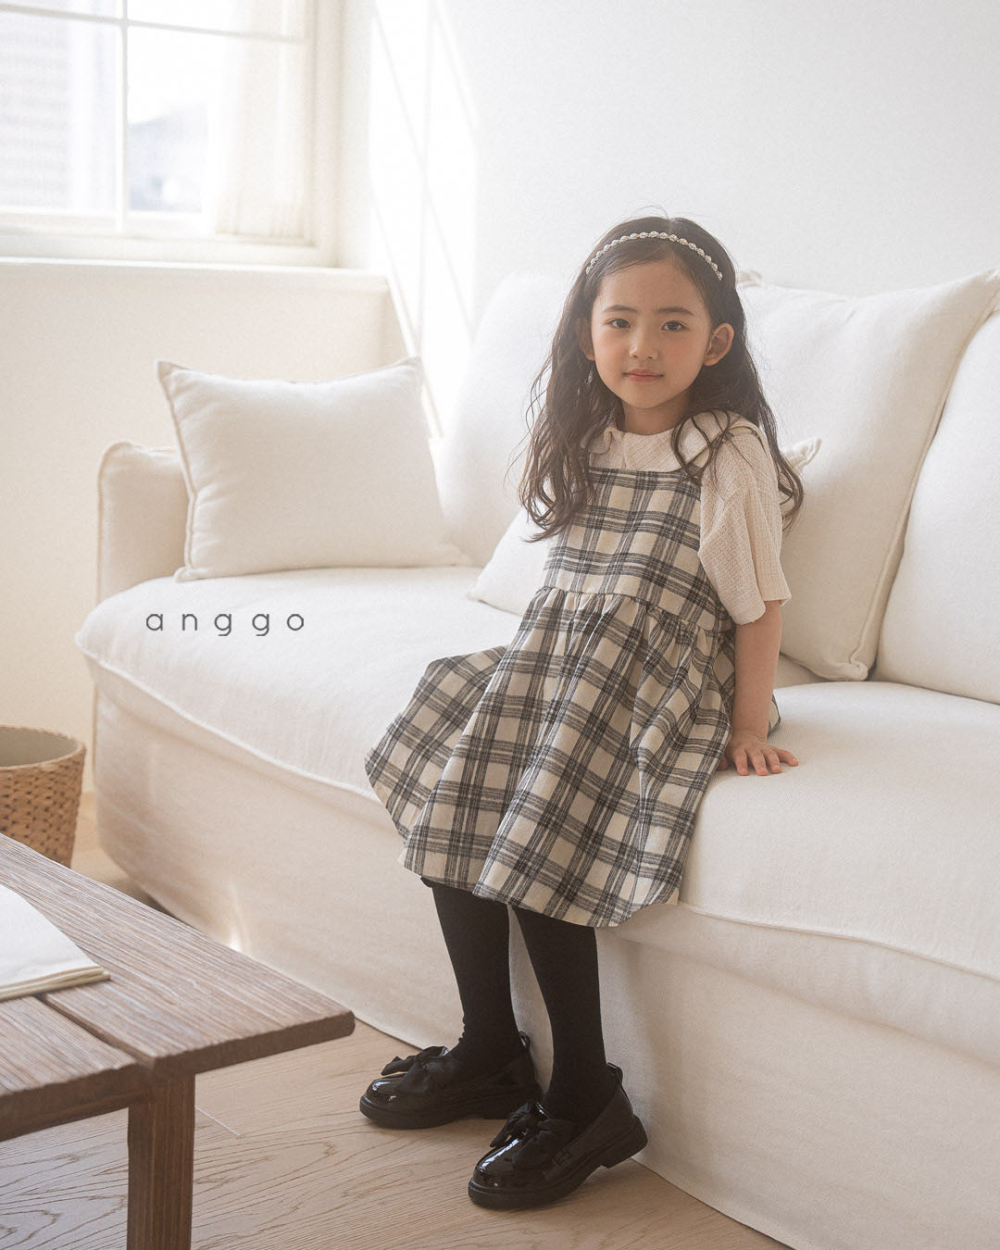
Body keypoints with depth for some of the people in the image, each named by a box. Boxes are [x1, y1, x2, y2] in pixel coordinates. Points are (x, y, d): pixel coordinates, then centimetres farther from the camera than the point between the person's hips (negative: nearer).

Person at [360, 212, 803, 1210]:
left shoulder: (729, 456, -11)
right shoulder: (579, 441, 8)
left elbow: (758, 603, -8)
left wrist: (748, 731, -9)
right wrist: (535, 669, 10)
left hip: (664, 693, -7)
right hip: (554, 668, 7)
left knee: (542, 835, -20)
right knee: (452, 792, -7)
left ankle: (585, 1100, -5)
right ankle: (490, 1053, 9)